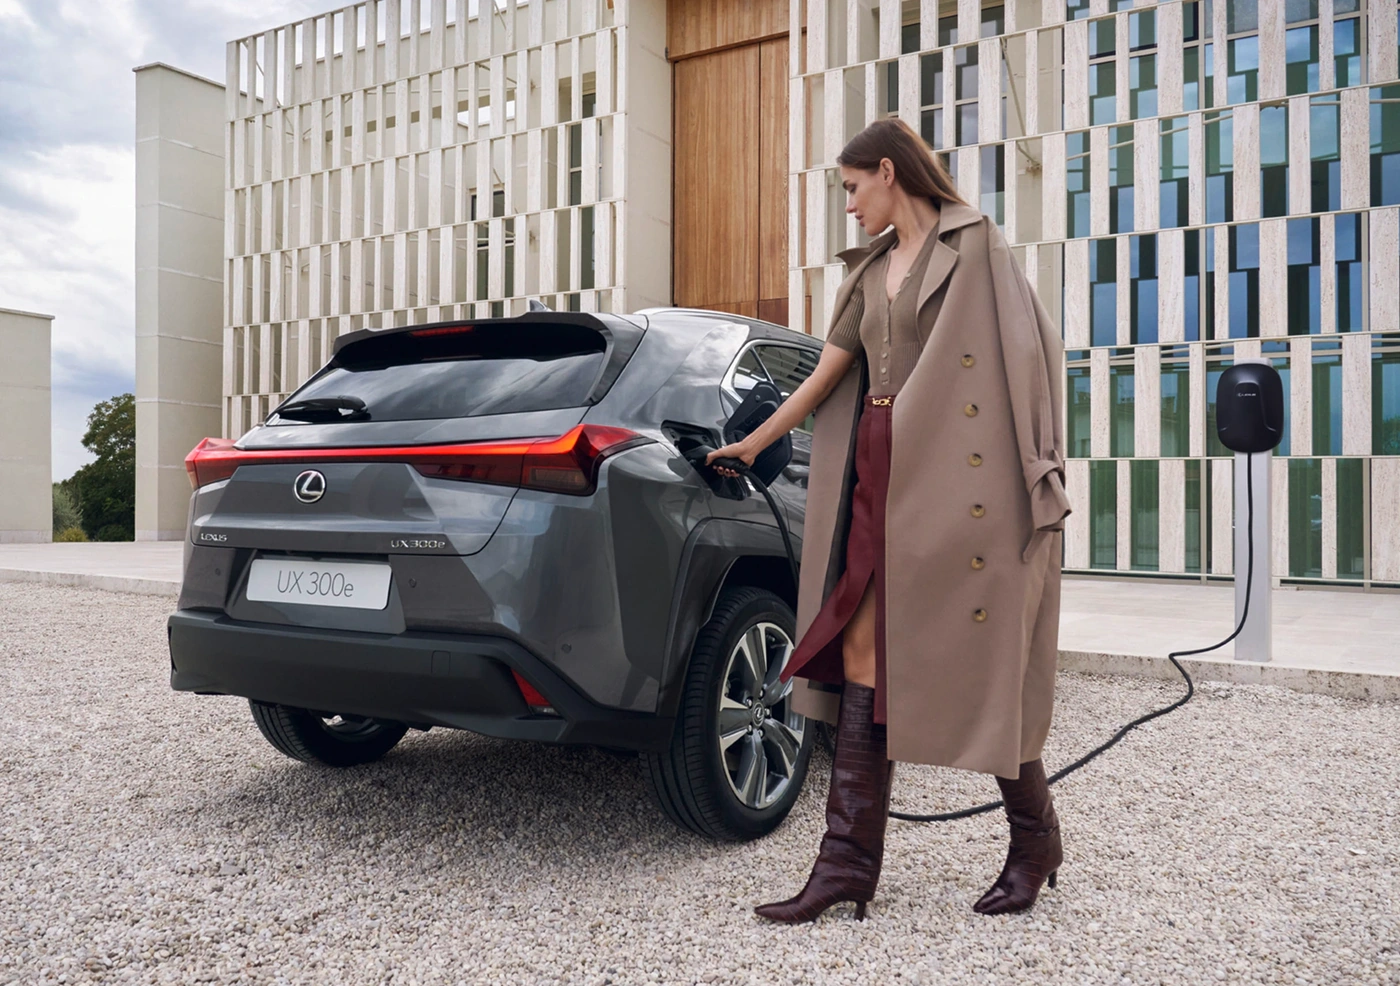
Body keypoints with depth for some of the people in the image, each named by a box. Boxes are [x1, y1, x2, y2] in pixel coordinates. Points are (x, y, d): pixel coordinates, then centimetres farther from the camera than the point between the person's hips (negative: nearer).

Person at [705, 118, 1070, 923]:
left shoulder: (975, 245, 0)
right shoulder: (872, 270, 20)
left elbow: (1026, 354, -7)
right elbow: (827, 373, 24)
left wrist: (1038, 476, -16)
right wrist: (753, 443, 30)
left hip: (954, 477, -7)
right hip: (879, 472, 7)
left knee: (977, 657, 0)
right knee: (863, 652, -1)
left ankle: (1035, 839, 21)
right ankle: (852, 860, 2)